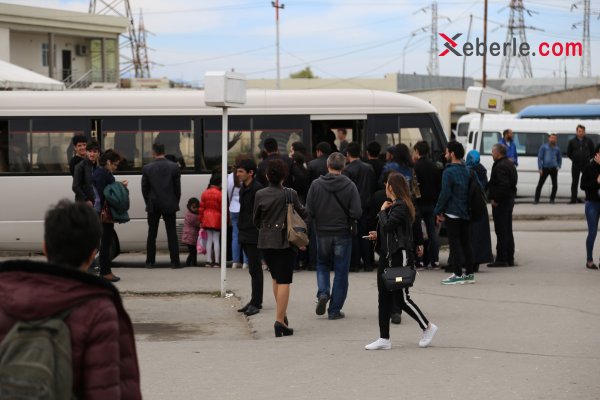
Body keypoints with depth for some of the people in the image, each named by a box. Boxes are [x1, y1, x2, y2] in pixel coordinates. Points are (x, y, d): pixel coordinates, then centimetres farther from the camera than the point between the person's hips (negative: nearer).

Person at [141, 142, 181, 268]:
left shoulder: (147, 168, -4)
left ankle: (150, 261, 8)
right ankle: (174, 262, -2)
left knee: (152, 234, 8)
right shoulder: (174, 167, -4)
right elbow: (177, 188, 0)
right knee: (172, 234, 2)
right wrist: (176, 203, 11)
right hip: (169, 205, 0)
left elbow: (144, 188, 1)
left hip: (153, 206, 0)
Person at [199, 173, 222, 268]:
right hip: (217, 219, -4)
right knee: (216, 240, 0)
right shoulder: (219, 194, -12)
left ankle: (209, 261, 11)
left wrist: (200, 220, 13)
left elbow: (201, 208, 7)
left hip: (207, 218, 4)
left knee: (209, 240, 10)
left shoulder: (205, 193, 4)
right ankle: (216, 262, -2)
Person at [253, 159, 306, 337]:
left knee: (276, 278, 21)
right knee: (284, 281, -3)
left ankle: (282, 314, 26)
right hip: (285, 241, -4)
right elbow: (302, 214, -2)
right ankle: (280, 320, -10)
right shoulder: (290, 194, -12)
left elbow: (255, 219, 7)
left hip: (265, 241, 4)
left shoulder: (260, 195, -3)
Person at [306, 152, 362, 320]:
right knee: (341, 272, 8)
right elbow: (357, 213, -13)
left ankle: (322, 293, -2)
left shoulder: (316, 185, -8)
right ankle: (335, 309, 8)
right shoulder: (349, 186, -11)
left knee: (322, 265, 22)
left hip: (322, 233, 1)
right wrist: (346, 218, 8)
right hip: (343, 234, -1)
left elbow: (309, 211, -8)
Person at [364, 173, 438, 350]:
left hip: (398, 256, -10)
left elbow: (388, 225, -24)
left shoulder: (400, 206, -15)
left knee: (401, 298, -5)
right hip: (388, 256, 10)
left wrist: (383, 211, -9)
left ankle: (427, 327, 11)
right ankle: (384, 339, 9)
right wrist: (378, 236, 9)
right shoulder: (395, 205, 16)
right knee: (384, 297, 7)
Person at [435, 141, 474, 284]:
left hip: (452, 212, -8)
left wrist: (439, 211, -8)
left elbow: (445, 194, -17)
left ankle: (458, 275, -4)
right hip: (465, 213, 8)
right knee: (465, 242, 12)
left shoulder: (449, 172, -15)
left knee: (454, 243, -3)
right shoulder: (466, 170, 10)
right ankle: (469, 273, 14)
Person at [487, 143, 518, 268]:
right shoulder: (510, 164, 15)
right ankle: (510, 259, 19)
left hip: (500, 202, -10)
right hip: (510, 199, 10)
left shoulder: (500, 166, -18)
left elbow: (503, 185, -27)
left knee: (501, 231, -7)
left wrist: (496, 199, -20)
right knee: (508, 230, 15)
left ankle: (501, 259, -7)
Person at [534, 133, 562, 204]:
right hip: (545, 168, -3)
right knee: (540, 184, -7)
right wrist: (540, 168, -8)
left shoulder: (557, 148, 10)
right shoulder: (544, 147, 2)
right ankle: (536, 199, -4)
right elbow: (539, 158, 0)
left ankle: (552, 199, 14)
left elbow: (559, 159, 22)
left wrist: (558, 166, 7)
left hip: (553, 169, 3)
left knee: (555, 185, 0)